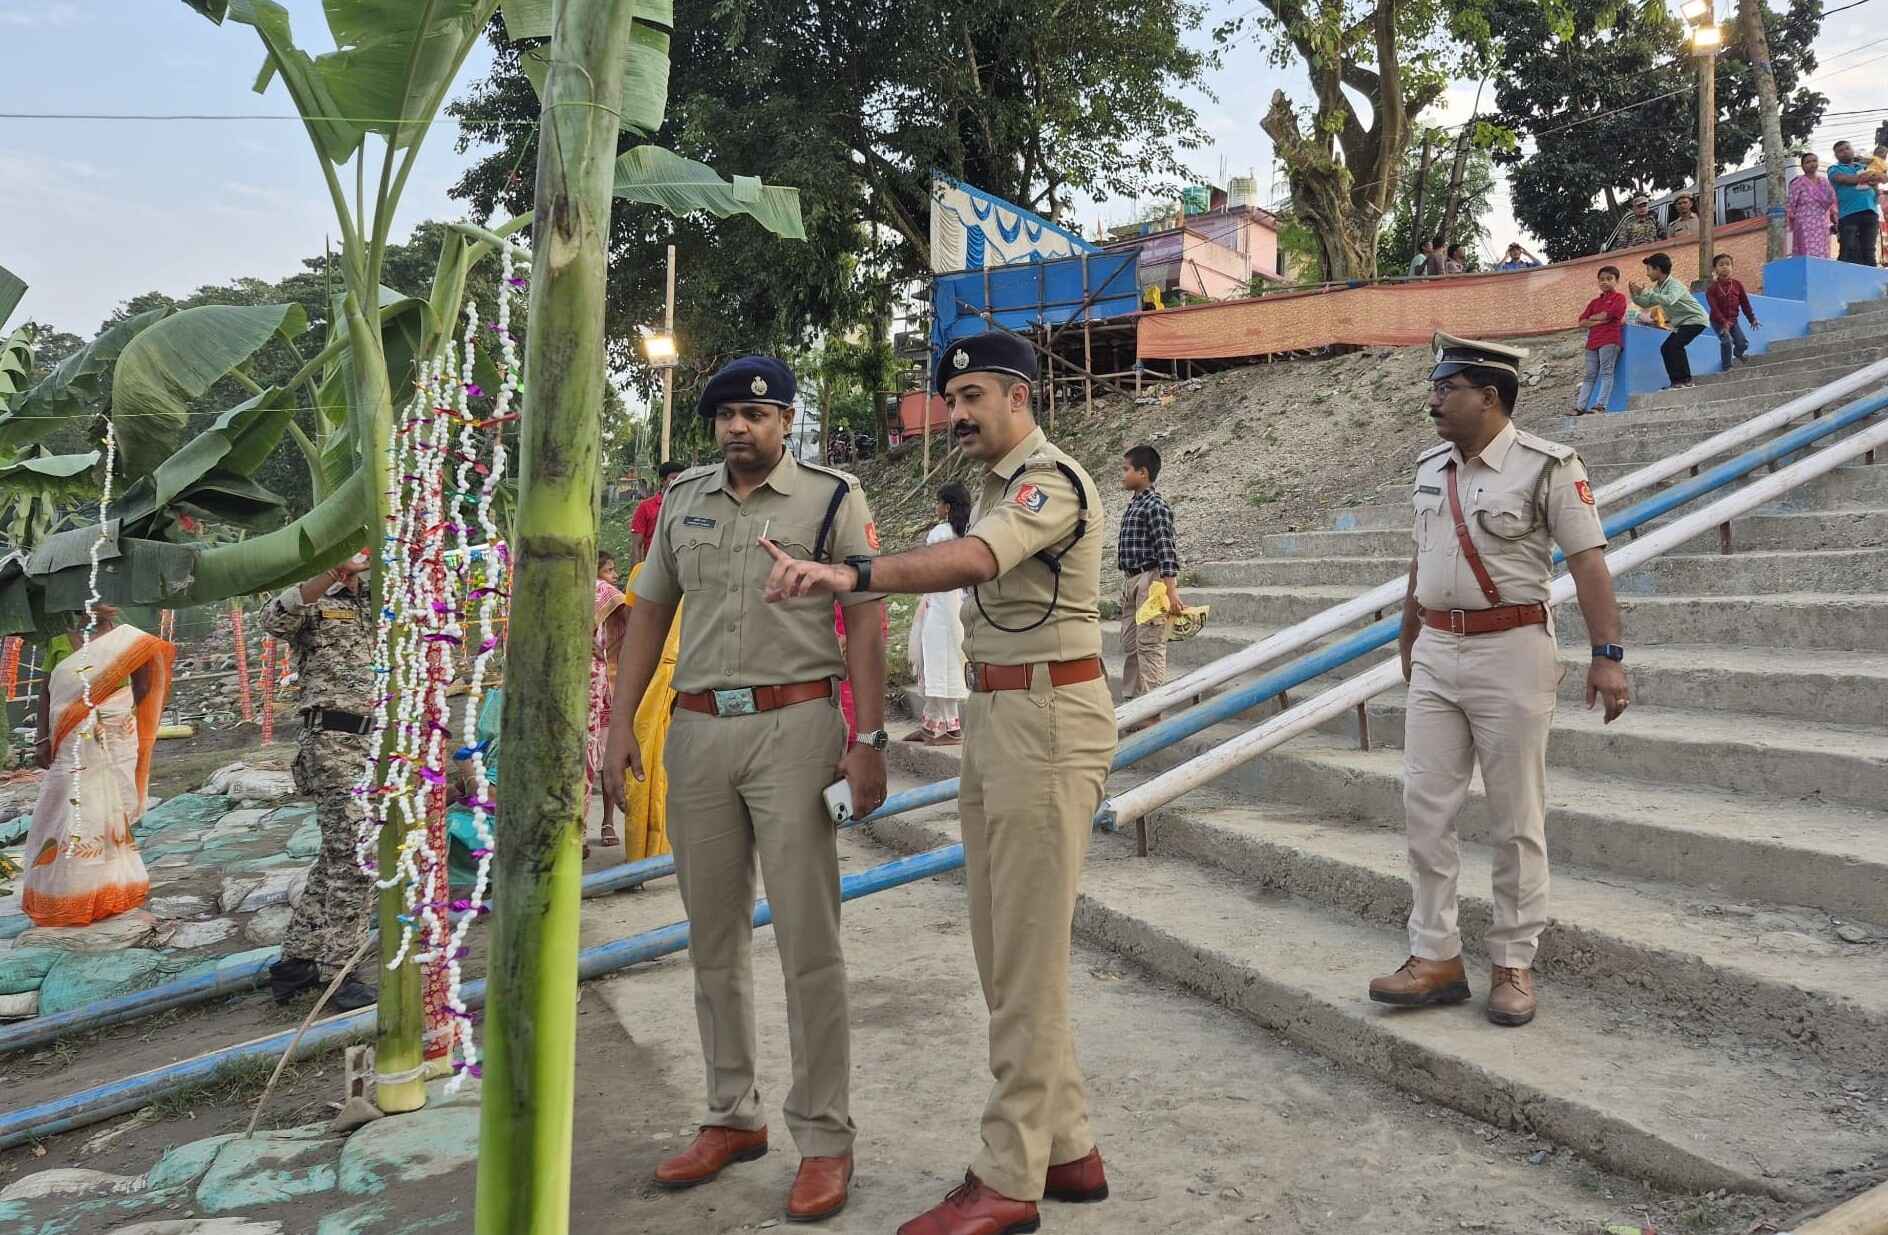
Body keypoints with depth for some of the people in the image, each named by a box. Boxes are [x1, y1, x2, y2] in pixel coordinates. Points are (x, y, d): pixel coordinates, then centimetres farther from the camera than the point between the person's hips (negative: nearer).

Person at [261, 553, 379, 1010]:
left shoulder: (374, 599, 18)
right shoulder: (312, 602, -2)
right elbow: (273, 619, -22)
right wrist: (334, 572, -33)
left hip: (374, 741, 7)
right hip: (334, 739, -7)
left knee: (337, 857, 13)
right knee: (354, 858, -10)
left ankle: (295, 962, 24)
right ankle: (343, 972, -2)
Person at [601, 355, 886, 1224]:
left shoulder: (831, 499, -1)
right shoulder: (683, 500, 12)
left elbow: (865, 622, -5)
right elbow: (650, 613, 15)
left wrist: (868, 740, -13)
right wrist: (619, 724, 7)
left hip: (793, 727, -5)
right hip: (697, 729, 5)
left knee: (807, 942, -2)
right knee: (713, 939, 13)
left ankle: (824, 1138, 10)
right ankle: (732, 1117, 28)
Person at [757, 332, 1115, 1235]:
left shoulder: (1051, 480, -13)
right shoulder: (996, 487, 19)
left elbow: (971, 559, -34)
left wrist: (851, 575, -48)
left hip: (1045, 719, -10)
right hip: (993, 718, 10)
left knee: (1025, 950, -5)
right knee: (1002, 946, 13)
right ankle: (1066, 1147, 25)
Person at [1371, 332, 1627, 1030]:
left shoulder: (1547, 467, -8)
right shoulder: (1430, 467, 11)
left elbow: (1587, 561, -11)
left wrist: (1607, 654, -17)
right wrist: (1408, 636, 26)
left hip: (1510, 652, -6)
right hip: (1436, 653, 6)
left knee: (1516, 819, 3)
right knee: (1425, 807, 4)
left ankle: (1513, 964, 15)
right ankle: (1435, 959, 12)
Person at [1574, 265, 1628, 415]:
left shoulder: (1619, 298, 6)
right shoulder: (1595, 301, 23)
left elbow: (1607, 315, -10)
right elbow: (1582, 322, 12)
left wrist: (1592, 317, 6)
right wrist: (1598, 321, -5)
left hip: (1610, 340, -6)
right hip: (1592, 341, 6)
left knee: (1606, 372, -12)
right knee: (1590, 375, 4)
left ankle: (1600, 405, -21)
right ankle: (1580, 407, 0)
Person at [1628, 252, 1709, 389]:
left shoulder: (1675, 285, -22)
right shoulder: (1658, 287, 5)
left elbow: (1669, 300, -42)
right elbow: (1647, 304, 14)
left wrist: (1645, 292, -41)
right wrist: (1634, 294, -2)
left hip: (1695, 320, -10)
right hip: (1681, 323, 10)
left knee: (1673, 346, -24)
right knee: (1666, 348, 10)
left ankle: (1684, 380, -20)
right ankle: (1678, 383, 16)